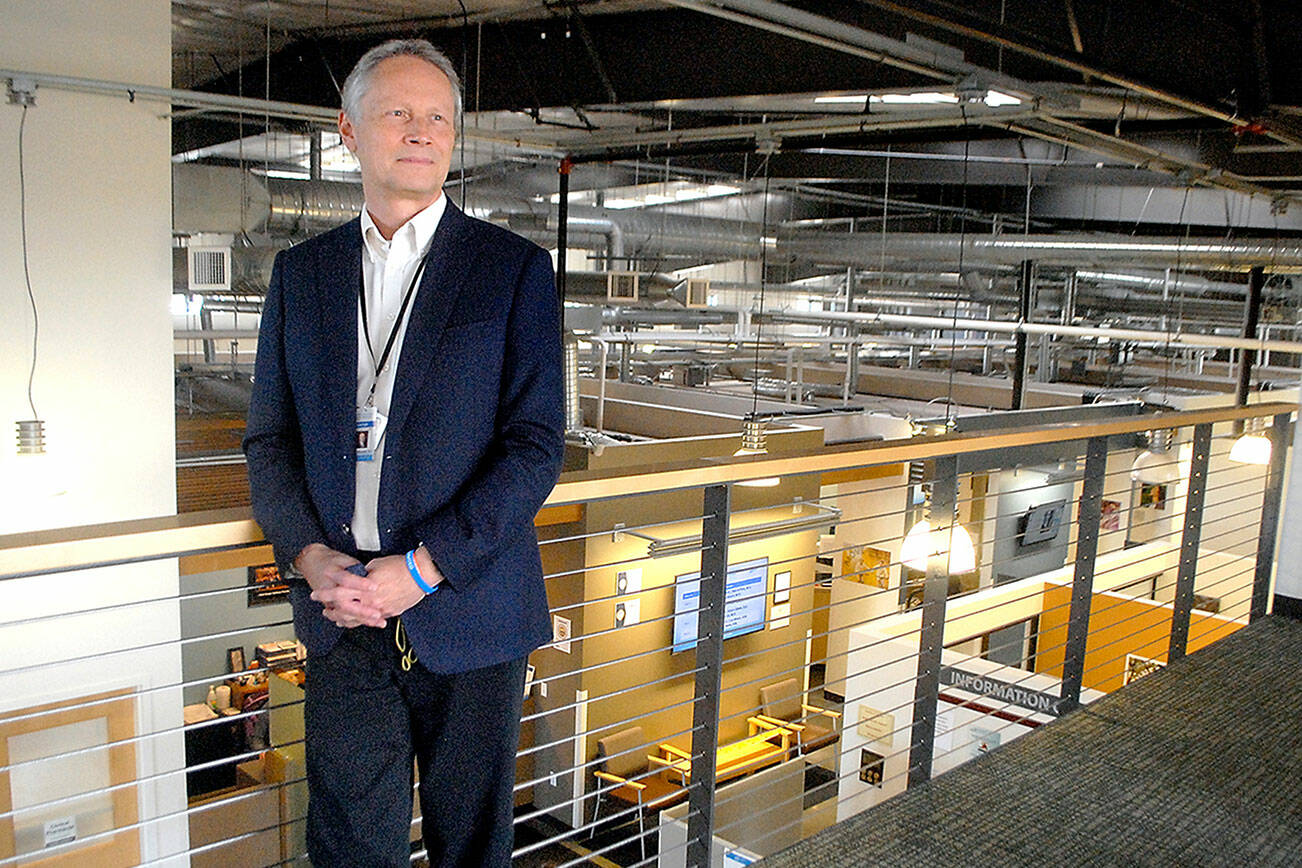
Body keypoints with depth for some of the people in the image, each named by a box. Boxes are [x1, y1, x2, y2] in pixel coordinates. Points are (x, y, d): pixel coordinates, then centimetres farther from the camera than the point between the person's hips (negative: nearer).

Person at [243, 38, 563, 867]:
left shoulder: (515, 268, -2)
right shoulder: (301, 271, 10)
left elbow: (537, 444, -8)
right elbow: (270, 437, 10)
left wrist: (421, 569, -15)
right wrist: (308, 556, -7)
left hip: (466, 610, -2)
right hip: (342, 614, 3)